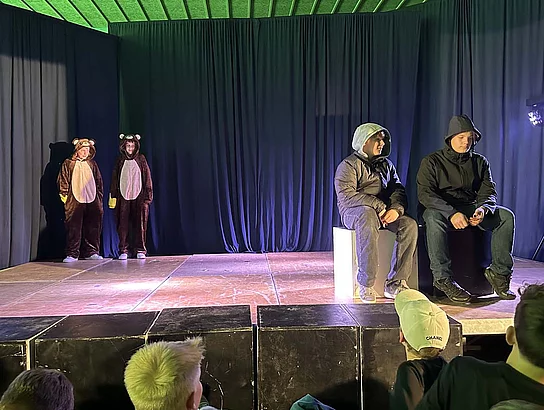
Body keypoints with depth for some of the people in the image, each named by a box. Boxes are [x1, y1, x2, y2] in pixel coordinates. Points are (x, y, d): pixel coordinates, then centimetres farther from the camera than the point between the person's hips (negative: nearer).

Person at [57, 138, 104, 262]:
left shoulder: (92, 164, 15)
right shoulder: (68, 163, 6)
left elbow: (99, 181, 18)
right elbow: (63, 181, 3)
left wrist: (100, 197, 13)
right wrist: (64, 196, -4)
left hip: (92, 201, 3)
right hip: (74, 201, -3)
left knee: (93, 228, 5)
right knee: (74, 228, -5)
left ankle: (91, 252, 15)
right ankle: (72, 254, 0)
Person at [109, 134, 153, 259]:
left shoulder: (141, 159, 8)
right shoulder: (120, 160, 10)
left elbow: (147, 178, 6)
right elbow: (114, 179, 10)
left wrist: (148, 195, -1)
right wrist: (113, 196, 4)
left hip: (139, 197, -1)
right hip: (123, 197, 1)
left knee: (140, 224, -1)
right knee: (123, 224, -1)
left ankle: (140, 250, 7)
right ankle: (123, 251, 6)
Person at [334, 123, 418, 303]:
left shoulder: (386, 164, 22)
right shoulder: (349, 165, 1)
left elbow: (398, 189, 13)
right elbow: (346, 195, -14)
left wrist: (396, 209, -12)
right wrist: (378, 206, -22)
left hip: (384, 212, 6)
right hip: (353, 211, -5)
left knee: (410, 225, -23)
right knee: (368, 217, -40)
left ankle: (394, 283, -22)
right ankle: (366, 284, -37)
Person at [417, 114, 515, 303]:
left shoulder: (480, 161, 13)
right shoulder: (432, 161, -1)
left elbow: (488, 191, 6)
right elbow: (424, 193, -14)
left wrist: (483, 209, -21)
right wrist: (452, 213, -30)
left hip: (472, 208, 4)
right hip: (441, 209, -4)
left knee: (506, 215, -20)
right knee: (433, 218, -38)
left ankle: (499, 272, -14)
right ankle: (442, 278, -34)